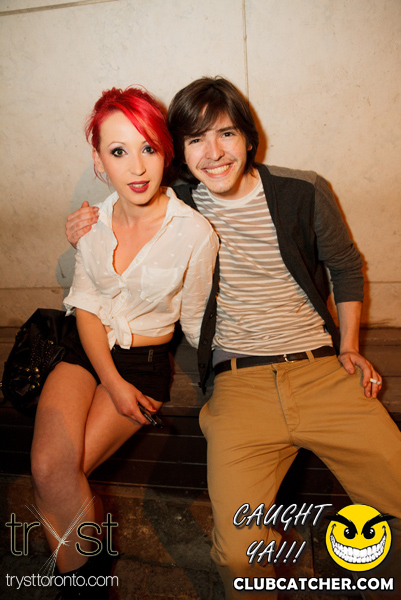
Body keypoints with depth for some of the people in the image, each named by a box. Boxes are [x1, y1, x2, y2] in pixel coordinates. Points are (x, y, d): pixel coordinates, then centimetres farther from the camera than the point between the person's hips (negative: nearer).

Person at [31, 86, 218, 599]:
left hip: (144, 360, -3)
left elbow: (194, 321, -1)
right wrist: (113, 383, -10)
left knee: (60, 476, -14)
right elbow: (86, 306, 0)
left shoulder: (195, 233, -13)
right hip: (85, 350, 3)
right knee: (49, 467, -17)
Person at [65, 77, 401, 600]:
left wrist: (349, 348, 7)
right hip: (239, 383, -1)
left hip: (323, 369, 2)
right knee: (240, 552, -18)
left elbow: (346, 267, 17)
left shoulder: (305, 192, 3)